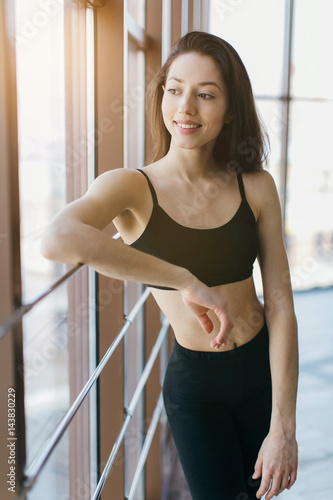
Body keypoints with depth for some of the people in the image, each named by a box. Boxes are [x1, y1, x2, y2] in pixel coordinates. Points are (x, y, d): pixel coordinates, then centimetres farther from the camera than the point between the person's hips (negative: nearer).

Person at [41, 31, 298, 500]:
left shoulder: (255, 186, -6)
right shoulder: (132, 186, -14)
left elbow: (280, 303, -8)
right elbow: (57, 240, -36)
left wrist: (284, 426, -12)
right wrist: (188, 282, -37)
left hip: (266, 370, 3)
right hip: (194, 383, -2)